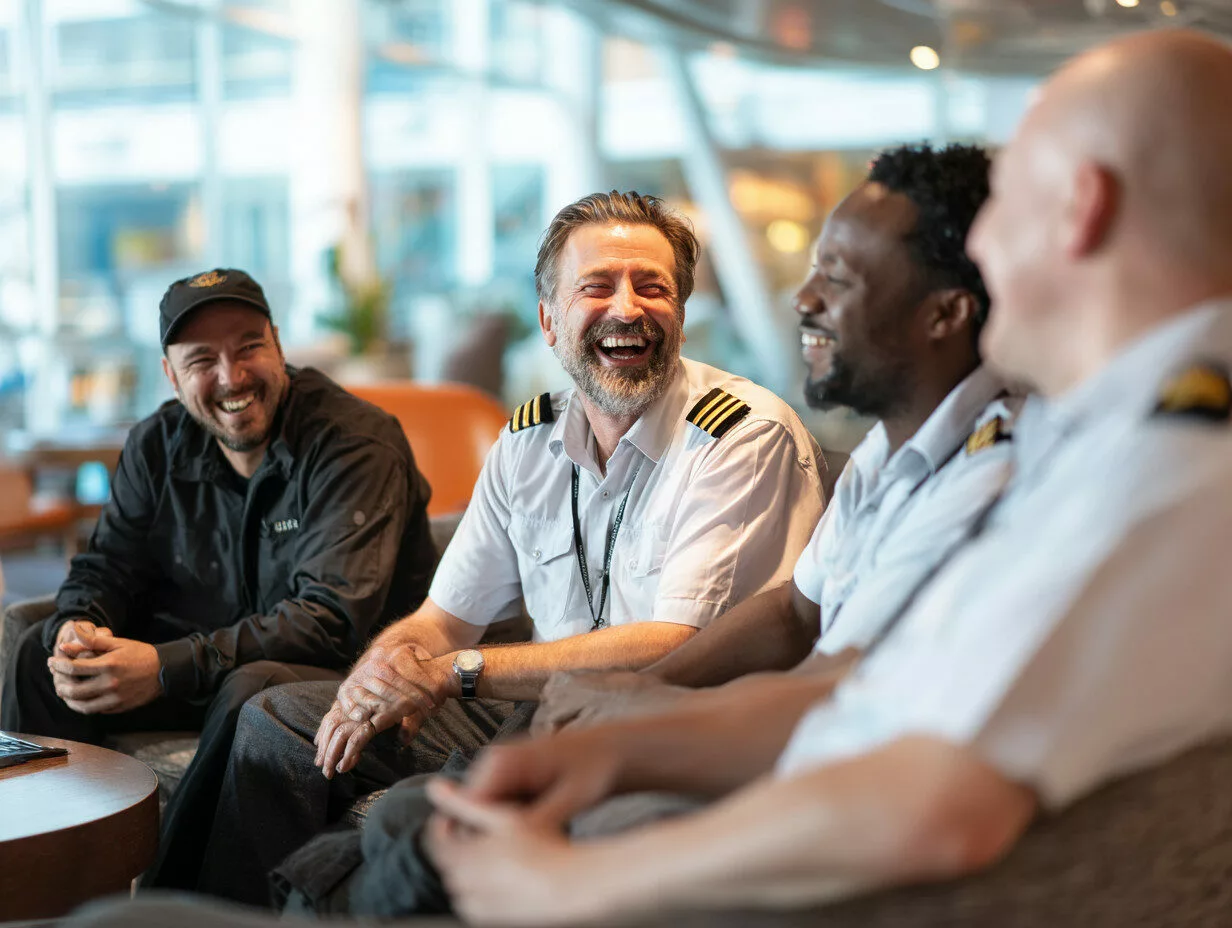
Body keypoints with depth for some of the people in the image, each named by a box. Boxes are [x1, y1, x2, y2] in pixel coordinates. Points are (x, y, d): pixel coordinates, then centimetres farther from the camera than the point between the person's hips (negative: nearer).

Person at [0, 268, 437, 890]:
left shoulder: (355, 445, -19)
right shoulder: (159, 445, 2)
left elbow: (334, 618, -27)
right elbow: (108, 564, 9)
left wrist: (167, 667, -33)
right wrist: (80, 625, -18)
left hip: (350, 673, -6)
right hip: (209, 663, 6)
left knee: (251, 690, -37)